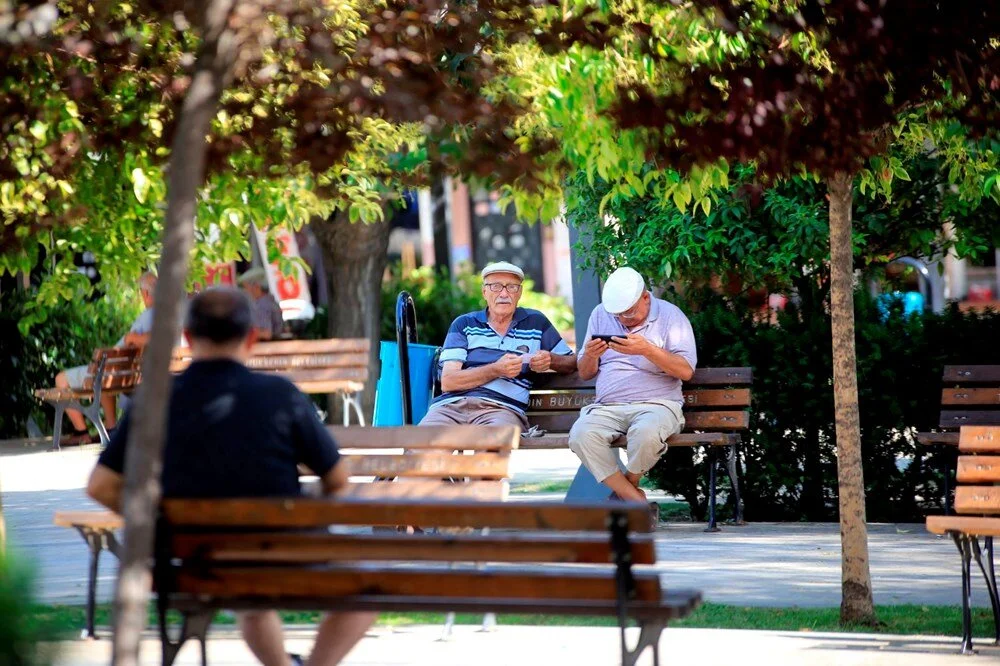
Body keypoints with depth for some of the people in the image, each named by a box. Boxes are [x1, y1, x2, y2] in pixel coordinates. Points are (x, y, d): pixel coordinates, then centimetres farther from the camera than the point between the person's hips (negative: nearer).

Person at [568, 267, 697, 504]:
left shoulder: (670, 315, 2)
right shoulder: (600, 315, 15)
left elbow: (686, 371, -7)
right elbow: (585, 374, 19)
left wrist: (647, 350, -19)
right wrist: (590, 356, -5)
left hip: (656, 404, -3)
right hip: (607, 408, 3)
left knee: (646, 433, -39)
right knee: (581, 435, -30)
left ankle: (628, 484, -7)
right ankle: (636, 501, -24)